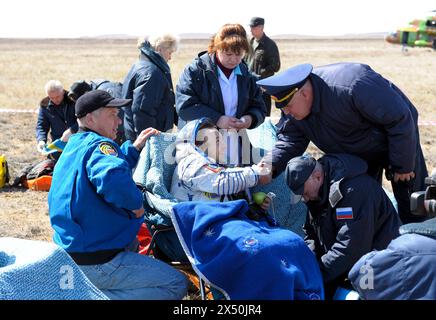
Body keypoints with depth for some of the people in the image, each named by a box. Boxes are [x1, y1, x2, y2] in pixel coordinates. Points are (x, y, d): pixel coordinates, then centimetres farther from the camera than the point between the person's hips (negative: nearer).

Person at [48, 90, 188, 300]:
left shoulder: (74, 145, 12)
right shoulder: (98, 145, -18)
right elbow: (113, 178, -40)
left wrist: (134, 148, 20)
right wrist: (136, 202, -22)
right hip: (94, 263, -10)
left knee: (131, 243, 40)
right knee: (177, 285, -7)